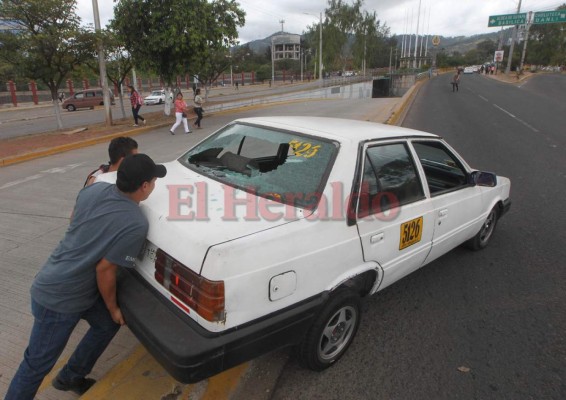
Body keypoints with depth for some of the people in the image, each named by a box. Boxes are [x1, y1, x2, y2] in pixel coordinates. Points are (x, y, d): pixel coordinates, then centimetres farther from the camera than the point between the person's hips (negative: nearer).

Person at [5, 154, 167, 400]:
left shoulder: (94, 189, -7)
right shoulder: (136, 224, -28)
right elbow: (104, 269, -22)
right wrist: (113, 307, -5)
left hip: (53, 282, 8)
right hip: (59, 300, -8)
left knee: (108, 324, 22)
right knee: (38, 363, 11)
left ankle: (70, 377, 40)